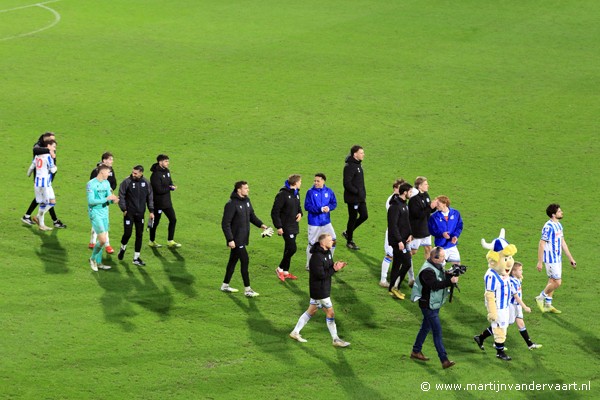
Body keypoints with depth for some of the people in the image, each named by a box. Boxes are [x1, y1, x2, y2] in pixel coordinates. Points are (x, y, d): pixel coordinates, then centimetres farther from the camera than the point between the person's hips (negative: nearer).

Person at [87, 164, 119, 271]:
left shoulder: (106, 183, 9)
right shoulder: (91, 184, -13)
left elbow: (109, 197, 10)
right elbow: (91, 201, -19)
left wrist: (113, 200, -14)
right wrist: (106, 199, -22)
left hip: (104, 213, 7)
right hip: (95, 213, -7)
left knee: (101, 239, 11)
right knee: (103, 239, -13)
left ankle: (98, 262, 22)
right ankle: (93, 258, 8)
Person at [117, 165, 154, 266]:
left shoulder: (146, 183, 1)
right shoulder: (127, 182, -9)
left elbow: (150, 197, 10)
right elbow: (121, 196, -5)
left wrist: (151, 211, 4)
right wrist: (124, 209, -11)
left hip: (140, 213, 3)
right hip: (129, 213, -3)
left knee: (139, 235, 3)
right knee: (128, 233, -4)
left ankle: (136, 258, 11)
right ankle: (123, 248, 29)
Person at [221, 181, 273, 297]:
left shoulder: (246, 201, 6)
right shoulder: (231, 204, -20)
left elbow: (252, 215, 18)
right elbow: (225, 224, -19)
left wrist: (260, 224, 1)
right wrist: (230, 239, -22)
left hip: (243, 238, 8)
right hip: (236, 239, -8)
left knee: (233, 261, 17)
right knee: (245, 261, -8)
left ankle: (225, 285, 29)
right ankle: (247, 290, -2)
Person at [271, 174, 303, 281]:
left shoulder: (296, 193, 9)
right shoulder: (282, 194, -17)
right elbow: (275, 212, -16)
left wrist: (300, 213, 0)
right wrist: (278, 227, -19)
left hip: (294, 226, 8)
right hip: (286, 227, -8)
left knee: (289, 249, 13)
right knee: (292, 248, -12)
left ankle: (286, 272, 21)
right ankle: (280, 269, 3)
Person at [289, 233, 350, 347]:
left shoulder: (327, 252, 6)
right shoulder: (317, 257, -25)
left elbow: (329, 267, 11)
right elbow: (321, 275, -26)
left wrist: (336, 266, -10)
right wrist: (334, 269, -21)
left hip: (325, 288, 10)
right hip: (319, 290, -10)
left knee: (311, 311, 18)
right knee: (330, 313, 1)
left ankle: (295, 332, 27)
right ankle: (336, 340, 12)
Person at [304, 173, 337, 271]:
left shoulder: (328, 191, -1)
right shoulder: (310, 192, -11)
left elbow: (334, 203, 3)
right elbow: (307, 206, -16)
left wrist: (328, 207, -19)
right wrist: (320, 209, -24)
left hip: (326, 222, 4)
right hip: (314, 223, -4)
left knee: (332, 241, 3)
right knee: (312, 244, 6)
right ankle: (309, 265, 20)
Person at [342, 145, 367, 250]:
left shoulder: (358, 164, 10)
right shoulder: (349, 166, -20)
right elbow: (347, 184, -23)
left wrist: (363, 193, 14)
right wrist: (358, 192, -21)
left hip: (360, 197, 9)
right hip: (352, 198, -9)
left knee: (364, 215, 11)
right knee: (353, 218, 2)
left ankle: (348, 232, 27)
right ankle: (349, 241, 17)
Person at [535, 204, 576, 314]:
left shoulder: (559, 225, 10)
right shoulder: (548, 227, -19)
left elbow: (563, 243, 18)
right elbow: (541, 244, -18)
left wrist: (571, 258, 18)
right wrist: (539, 262, -17)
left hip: (558, 258, 9)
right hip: (551, 259, -9)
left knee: (552, 281, 13)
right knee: (557, 282, -8)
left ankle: (548, 305, 20)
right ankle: (541, 298, 10)